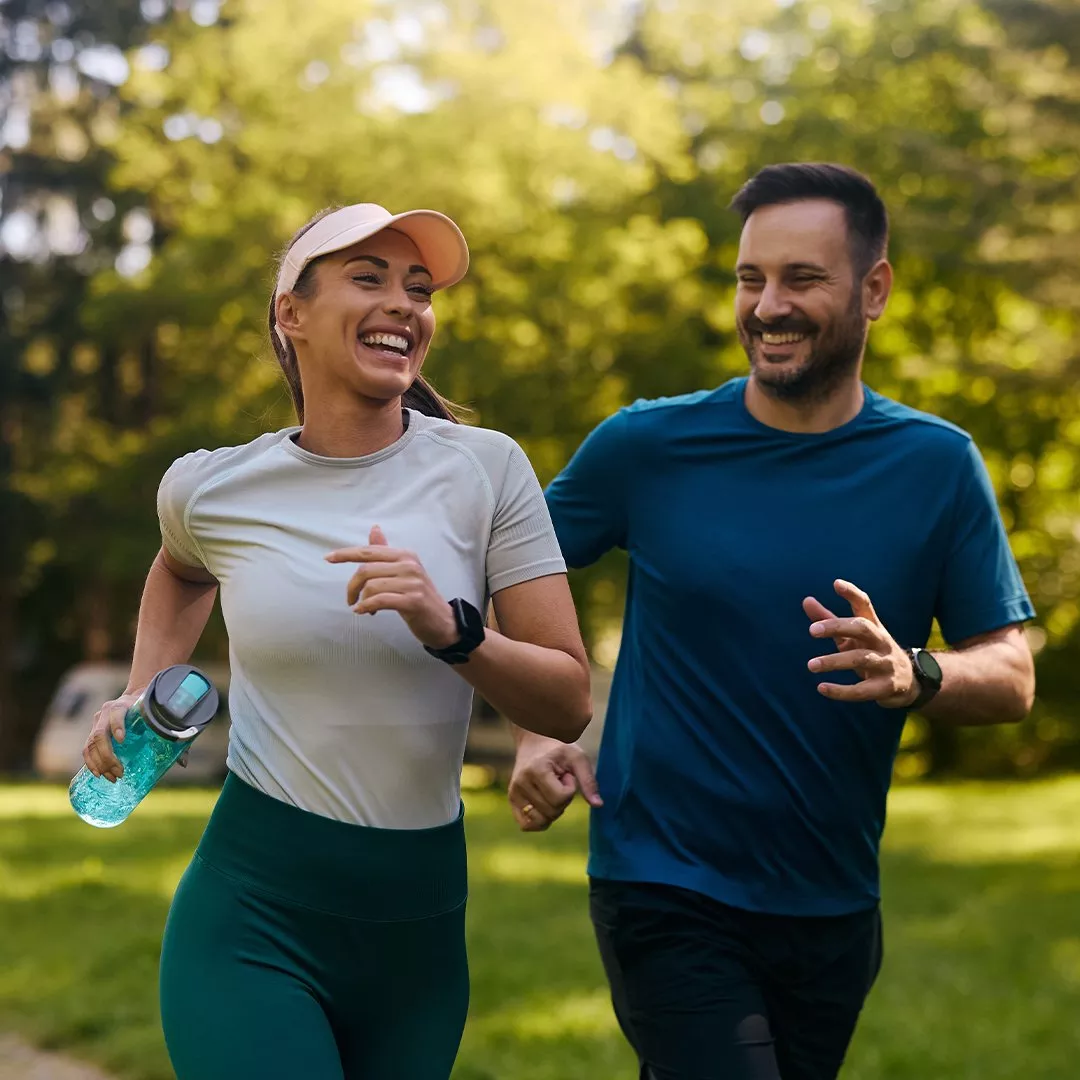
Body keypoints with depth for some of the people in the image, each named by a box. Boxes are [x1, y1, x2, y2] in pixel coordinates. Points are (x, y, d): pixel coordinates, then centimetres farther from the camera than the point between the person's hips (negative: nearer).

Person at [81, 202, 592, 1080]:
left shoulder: (486, 469, -5)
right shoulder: (210, 489, -2)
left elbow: (570, 703, -6)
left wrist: (450, 631, -21)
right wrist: (141, 695, 11)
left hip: (421, 922, 2)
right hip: (252, 917, -1)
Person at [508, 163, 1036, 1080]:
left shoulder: (937, 466, -3)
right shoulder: (648, 446, -5)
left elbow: (1012, 678, -4)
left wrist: (913, 676, -25)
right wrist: (533, 733, -9)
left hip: (833, 903, 3)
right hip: (665, 893, -3)